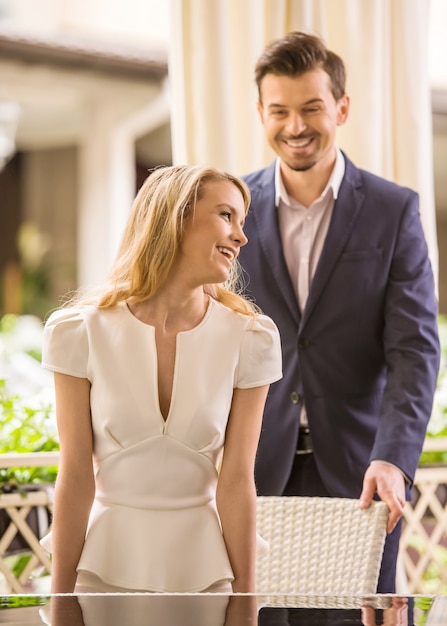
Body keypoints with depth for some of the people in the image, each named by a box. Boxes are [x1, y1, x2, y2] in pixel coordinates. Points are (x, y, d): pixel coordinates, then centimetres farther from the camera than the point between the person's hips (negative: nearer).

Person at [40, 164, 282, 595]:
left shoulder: (250, 339, -9)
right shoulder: (80, 331, -10)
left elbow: (236, 482, -7)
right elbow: (76, 478, -8)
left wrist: (245, 594, -6)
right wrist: (60, 593, -7)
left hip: (204, 570, 1)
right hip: (105, 564, -1)